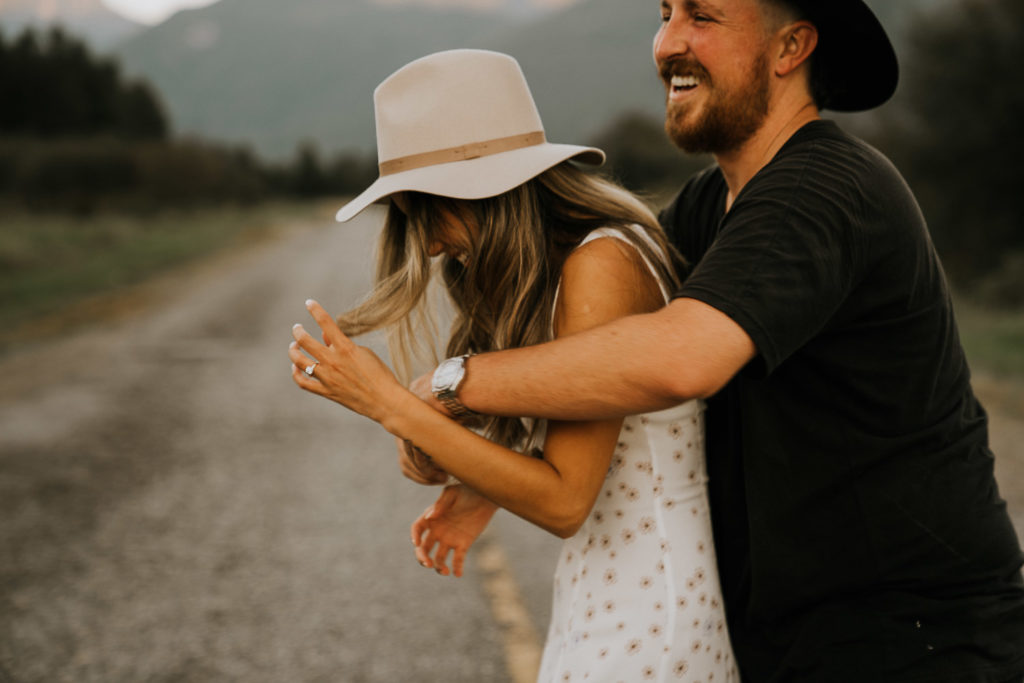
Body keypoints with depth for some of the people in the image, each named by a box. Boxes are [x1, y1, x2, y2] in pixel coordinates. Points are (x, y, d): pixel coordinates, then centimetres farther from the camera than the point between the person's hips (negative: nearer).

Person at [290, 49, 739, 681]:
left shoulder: (602, 264, -21)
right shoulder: (554, 266, 7)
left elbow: (563, 500, -22)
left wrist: (390, 403, -22)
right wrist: (486, 493, 4)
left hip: (650, 609, -9)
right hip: (602, 598, 9)